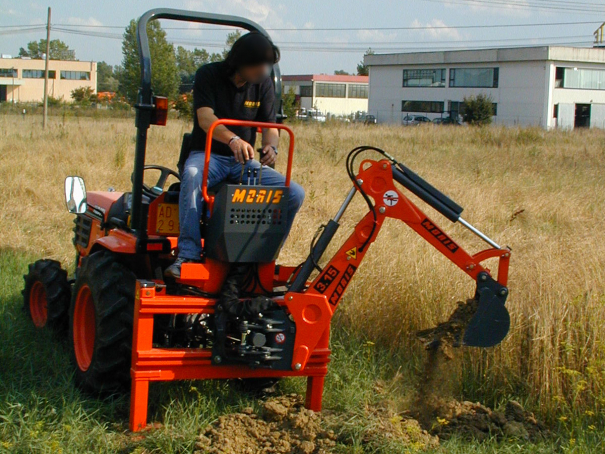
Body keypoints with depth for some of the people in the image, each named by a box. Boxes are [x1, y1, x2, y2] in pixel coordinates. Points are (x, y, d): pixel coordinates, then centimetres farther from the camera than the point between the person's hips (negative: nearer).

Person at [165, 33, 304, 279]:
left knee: (294, 193, -17)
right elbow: (205, 119, -21)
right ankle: (187, 254, -40)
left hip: (244, 161, 4)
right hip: (208, 155, -4)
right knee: (192, 175, -40)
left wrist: (270, 146, -24)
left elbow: (270, 125, 2)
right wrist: (233, 140, -42)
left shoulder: (263, 83, 5)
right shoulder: (209, 75, -7)